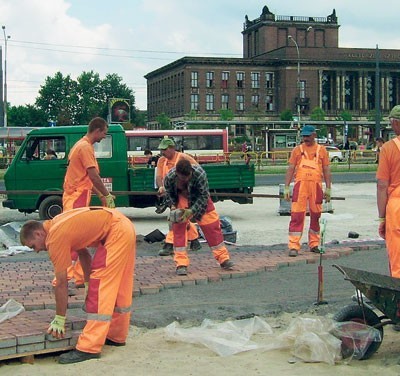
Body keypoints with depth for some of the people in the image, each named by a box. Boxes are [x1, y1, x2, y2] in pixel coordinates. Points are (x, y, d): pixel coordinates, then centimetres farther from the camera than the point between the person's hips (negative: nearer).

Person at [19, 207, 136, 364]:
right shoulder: (56, 225, 13)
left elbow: (61, 283, -10)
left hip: (116, 232, -10)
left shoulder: (56, 238, -13)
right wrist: (88, 284, 19)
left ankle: (89, 348, -11)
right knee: (119, 287, 18)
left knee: (101, 288, -10)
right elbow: (83, 252, 22)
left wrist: (59, 320, -3)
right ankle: (117, 336, 29)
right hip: (126, 227, 10)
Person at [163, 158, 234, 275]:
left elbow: (204, 195, -24)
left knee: (212, 226, 1)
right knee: (178, 228, -11)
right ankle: (181, 264, -6)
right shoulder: (169, 177, -29)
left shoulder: (200, 174, -35)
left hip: (200, 200, 0)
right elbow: (169, 194, -7)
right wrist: (174, 208, -19)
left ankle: (223, 258, 14)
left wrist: (192, 211, -32)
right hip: (180, 201, 1)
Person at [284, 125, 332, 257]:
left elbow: (326, 170, 10)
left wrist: (328, 188, 4)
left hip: (316, 186, 1)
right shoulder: (297, 150, 8)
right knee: (297, 216, -7)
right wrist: (286, 187, -1)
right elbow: (290, 169, 6)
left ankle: (314, 244, 20)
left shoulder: (321, 150, 10)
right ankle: (293, 246, -7)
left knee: (316, 215, 8)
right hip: (300, 185, -1)